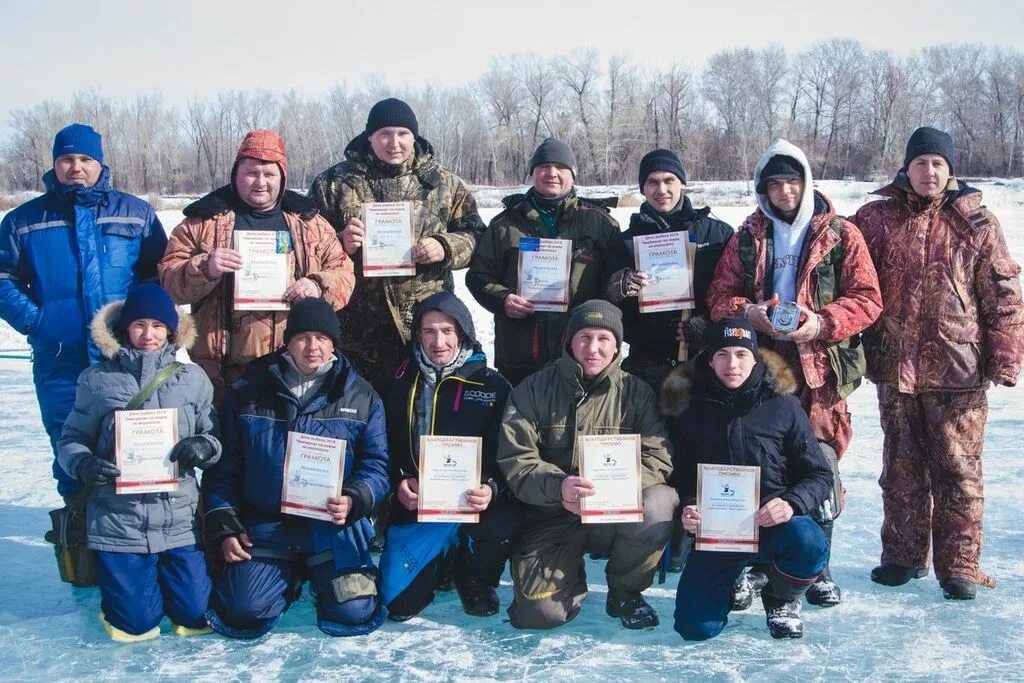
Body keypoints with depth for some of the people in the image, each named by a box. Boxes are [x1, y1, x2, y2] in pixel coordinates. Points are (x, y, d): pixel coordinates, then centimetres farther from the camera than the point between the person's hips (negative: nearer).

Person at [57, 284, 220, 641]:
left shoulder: (193, 379, 0)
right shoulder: (97, 380, -4)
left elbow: (215, 437, 6)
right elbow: (70, 440, 2)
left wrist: (205, 447, -17)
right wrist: (83, 465, -19)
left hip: (179, 520, 2)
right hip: (119, 522, -1)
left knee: (196, 617, 5)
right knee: (137, 624, 2)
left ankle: (160, 577, 36)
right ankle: (122, 582, 35)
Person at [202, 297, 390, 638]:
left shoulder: (361, 397, 2)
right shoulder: (247, 393, 4)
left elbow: (376, 463, -2)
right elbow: (222, 468, 7)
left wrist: (353, 500, -21)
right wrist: (224, 529, -1)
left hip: (333, 528, 0)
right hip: (264, 526, 1)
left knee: (353, 615, -13)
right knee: (244, 615, -14)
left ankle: (320, 575, 21)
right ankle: (289, 577, 20)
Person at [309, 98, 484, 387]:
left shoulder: (444, 183, 8)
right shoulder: (334, 182, 5)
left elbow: (474, 235, 11)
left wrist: (446, 248, -10)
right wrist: (340, 243, -12)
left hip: (427, 328, 1)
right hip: (358, 329, 0)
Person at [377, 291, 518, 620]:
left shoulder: (493, 386, -1)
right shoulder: (400, 383, 8)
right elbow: (385, 447, 10)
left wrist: (490, 490, -25)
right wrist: (399, 482, -10)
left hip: (474, 504, -2)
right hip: (413, 507, 2)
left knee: (502, 524, -36)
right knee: (398, 603, -11)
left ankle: (477, 579, 2)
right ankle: (445, 560, 25)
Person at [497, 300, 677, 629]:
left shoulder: (636, 392, 0)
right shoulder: (533, 390, -2)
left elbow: (657, 458, -10)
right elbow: (514, 461, -10)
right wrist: (558, 486, -31)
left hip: (614, 514, 1)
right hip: (549, 517, 0)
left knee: (659, 504, -31)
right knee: (540, 612, -18)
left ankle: (624, 590, -2)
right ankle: (571, 574, 21)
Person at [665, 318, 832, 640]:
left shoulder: (783, 405, -2)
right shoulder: (692, 411, 3)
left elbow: (819, 474, -1)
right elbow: (681, 477, 11)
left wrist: (791, 504, -21)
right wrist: (689, 508, -11)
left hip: (774, 523, -1)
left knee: (810, 544, -36)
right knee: (695, 627, -16)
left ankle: (781, 599, 2)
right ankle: (735, 579, 21)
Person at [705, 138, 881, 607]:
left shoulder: (840, 235, 5)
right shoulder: (748, 238, 13)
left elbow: (866, 299, 0)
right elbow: (719, 296, 10)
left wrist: (821, 323, -15)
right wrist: (748, 313, -12)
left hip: (819, 367, -1)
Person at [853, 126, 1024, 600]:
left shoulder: (976, 223, 1)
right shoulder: (878, 218, 6)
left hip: (958, 370, -2)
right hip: (896, 368, 2)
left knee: (958, 471, 3)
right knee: (901, 470, 13)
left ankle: (959, 566, 13)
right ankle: (903, 555, 26)